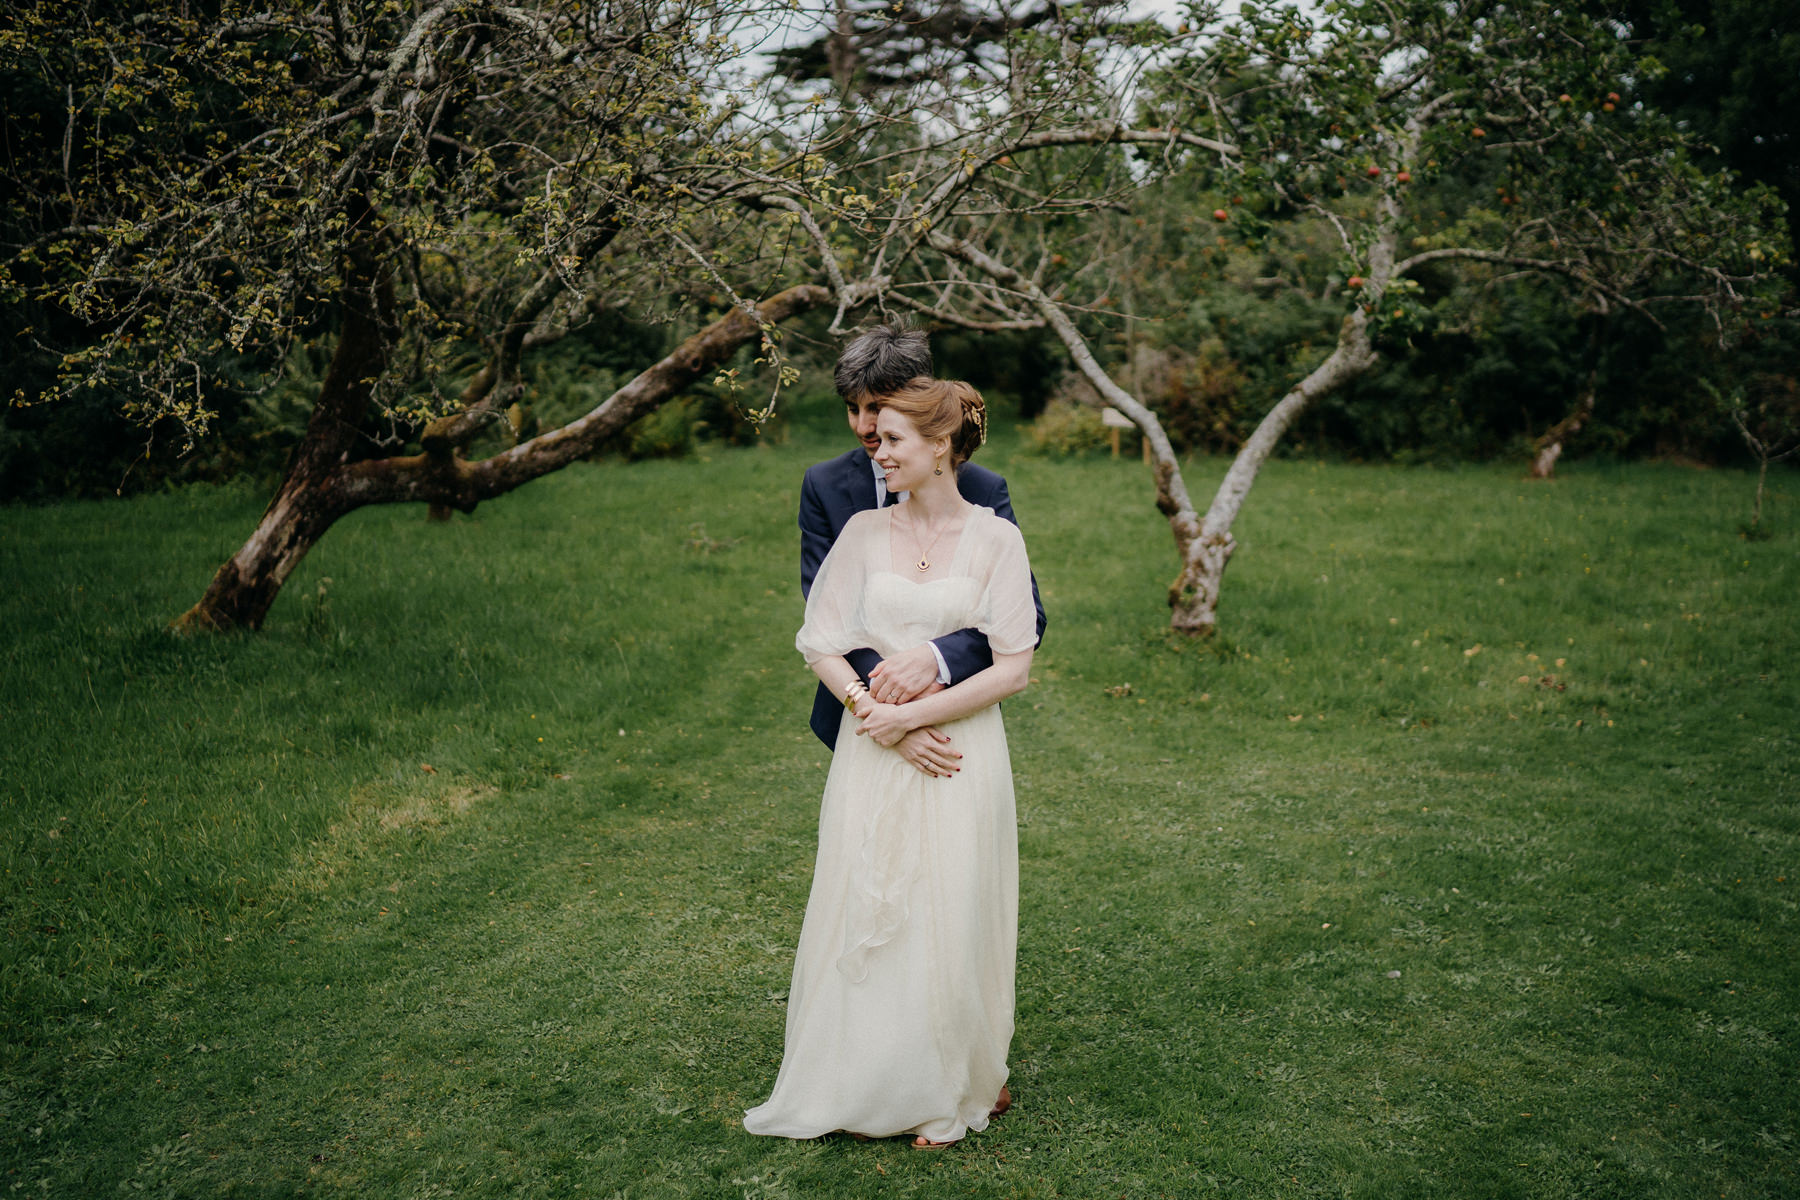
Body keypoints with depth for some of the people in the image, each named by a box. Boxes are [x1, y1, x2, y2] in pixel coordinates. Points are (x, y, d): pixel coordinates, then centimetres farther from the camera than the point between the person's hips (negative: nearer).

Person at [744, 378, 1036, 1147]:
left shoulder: (995, 538, -3)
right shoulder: (865, 531, 4)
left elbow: (1014, 666, -8)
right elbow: (820, 642, 2)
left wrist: (915, 714, -14)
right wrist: (872, 708, -14)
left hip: (960, 751, -2)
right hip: (872, 754, 3)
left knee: (948, 920, 5)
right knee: (863, 912, 7)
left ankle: (949, 1094, 25)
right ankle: (867, 1088, 24)